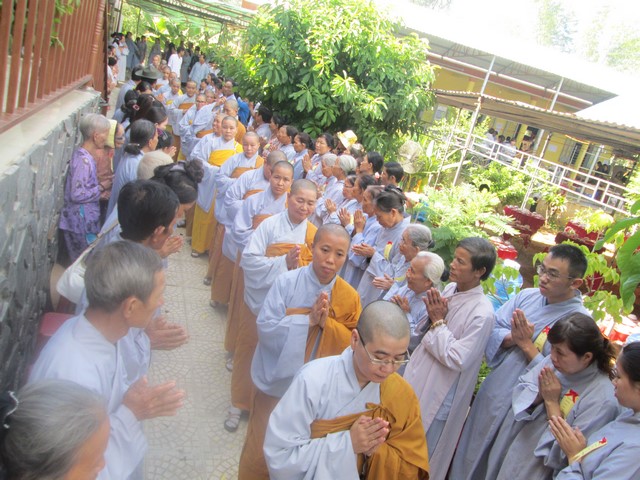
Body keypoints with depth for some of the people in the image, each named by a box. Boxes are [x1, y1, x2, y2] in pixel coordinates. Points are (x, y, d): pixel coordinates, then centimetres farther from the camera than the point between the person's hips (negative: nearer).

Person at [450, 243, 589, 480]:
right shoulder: (527, 296, -4)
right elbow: (492, 331, -3)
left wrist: (527, 345, -22)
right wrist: (511, 337, -22)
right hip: (489, 394, 5)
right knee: (467, 455, 22)